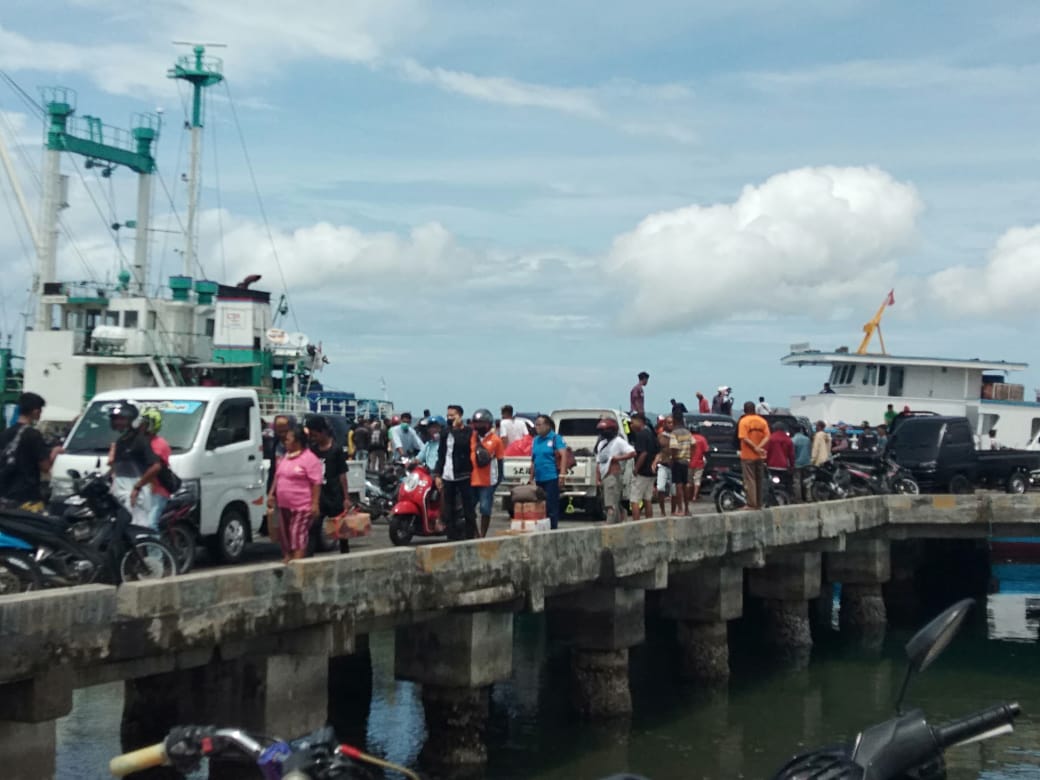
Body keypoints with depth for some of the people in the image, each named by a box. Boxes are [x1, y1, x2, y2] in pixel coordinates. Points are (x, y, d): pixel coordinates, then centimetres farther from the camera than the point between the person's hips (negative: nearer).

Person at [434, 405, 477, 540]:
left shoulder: (468, 432, -2)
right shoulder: (445, 434, 15)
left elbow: (462, 444, -21)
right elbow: (441, 455, 16)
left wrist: (456, 429, -14)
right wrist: (437, 474, 9)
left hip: (463, 476, -6)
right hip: (447, 477, 6)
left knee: (468, 510, -1)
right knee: (447, 512, 6)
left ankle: (470, 537, 4)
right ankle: (453, 538, 12)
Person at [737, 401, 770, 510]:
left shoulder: (743, 421, -9)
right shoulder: (762, 421, 6)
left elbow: (745, 438, -18)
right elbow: (767, 437, -4)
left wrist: (756, 449, -15)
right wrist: (759, 448, -14)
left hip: (748, 456, -5)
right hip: (760, 456, 5)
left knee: (750, 480, -3)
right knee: (759, 480, 13)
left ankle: (752, 504, -7)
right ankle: (759, 504, 16)